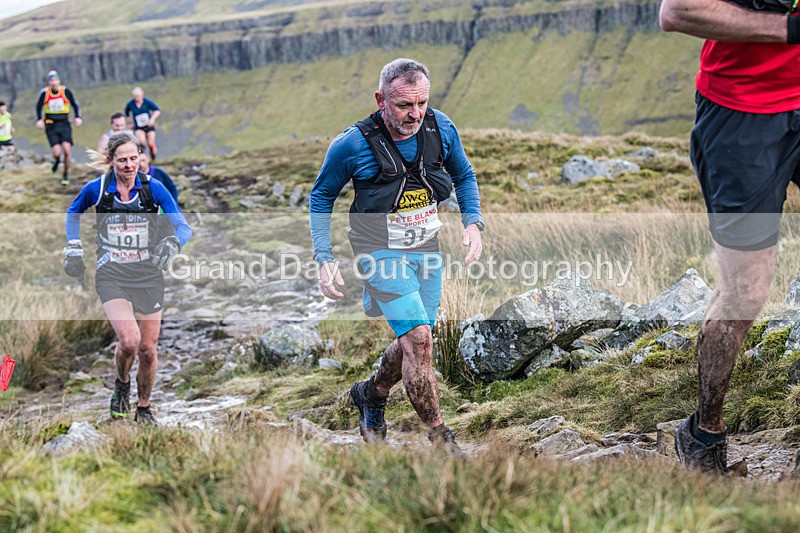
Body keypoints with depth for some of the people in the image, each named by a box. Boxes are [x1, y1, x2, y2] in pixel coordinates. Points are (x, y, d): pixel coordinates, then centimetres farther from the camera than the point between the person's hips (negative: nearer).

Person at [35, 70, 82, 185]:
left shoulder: (66, 91, -6)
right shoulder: (44, 93, -5)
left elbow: (75, 104, 9)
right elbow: (38, 106, 11)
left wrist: (78, 117, -3)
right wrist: (39, 120, 0)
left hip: (64, 124, 0)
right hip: (51, 126, 0)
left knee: (67, 149, -15)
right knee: (57, 153, -13)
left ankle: (66, 175, 5)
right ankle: (56, 161, 27)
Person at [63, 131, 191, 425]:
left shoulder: (153, 187, -5)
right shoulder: (96, 188, -4)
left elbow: (183, 226, -4)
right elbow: (73, 212, 18)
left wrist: (171, 243, -25)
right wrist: (73, 246, 9)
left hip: (148, 276, 1)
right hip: (112, 276, -1)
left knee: (148, 350, 4)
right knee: (129, 340, -22)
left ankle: (143, 408, 28)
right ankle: (122, 385, 12)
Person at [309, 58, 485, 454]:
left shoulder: (441, 128, -9)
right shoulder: (352, 144, -20)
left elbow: (464, 175, 11)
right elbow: (321, 196, -3)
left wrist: (473, 222, -5)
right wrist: (324, 258, -11)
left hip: (427, 249, 5)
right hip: (382, 252, -5)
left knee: (414, 344, 13)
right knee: (418, 340, -18)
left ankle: (372, 395, 43)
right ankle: (440, 441, -7)